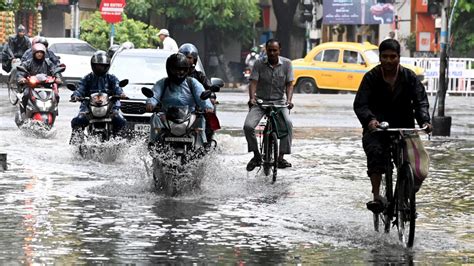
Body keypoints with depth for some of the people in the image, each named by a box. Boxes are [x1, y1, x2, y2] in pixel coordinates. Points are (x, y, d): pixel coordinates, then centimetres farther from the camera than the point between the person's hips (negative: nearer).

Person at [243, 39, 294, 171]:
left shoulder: (286, 63, -1)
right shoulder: (259, 63, -3)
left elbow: (289, 84, -4)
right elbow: (253, 82, -10)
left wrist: (288, 100, -22)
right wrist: (252, 98, -28)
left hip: (279, 101, 0)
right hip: (260, 101, 0)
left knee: (288, 123, -28)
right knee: (248, 126, -21)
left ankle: (281, 157, -19)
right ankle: (256, 155, 0)